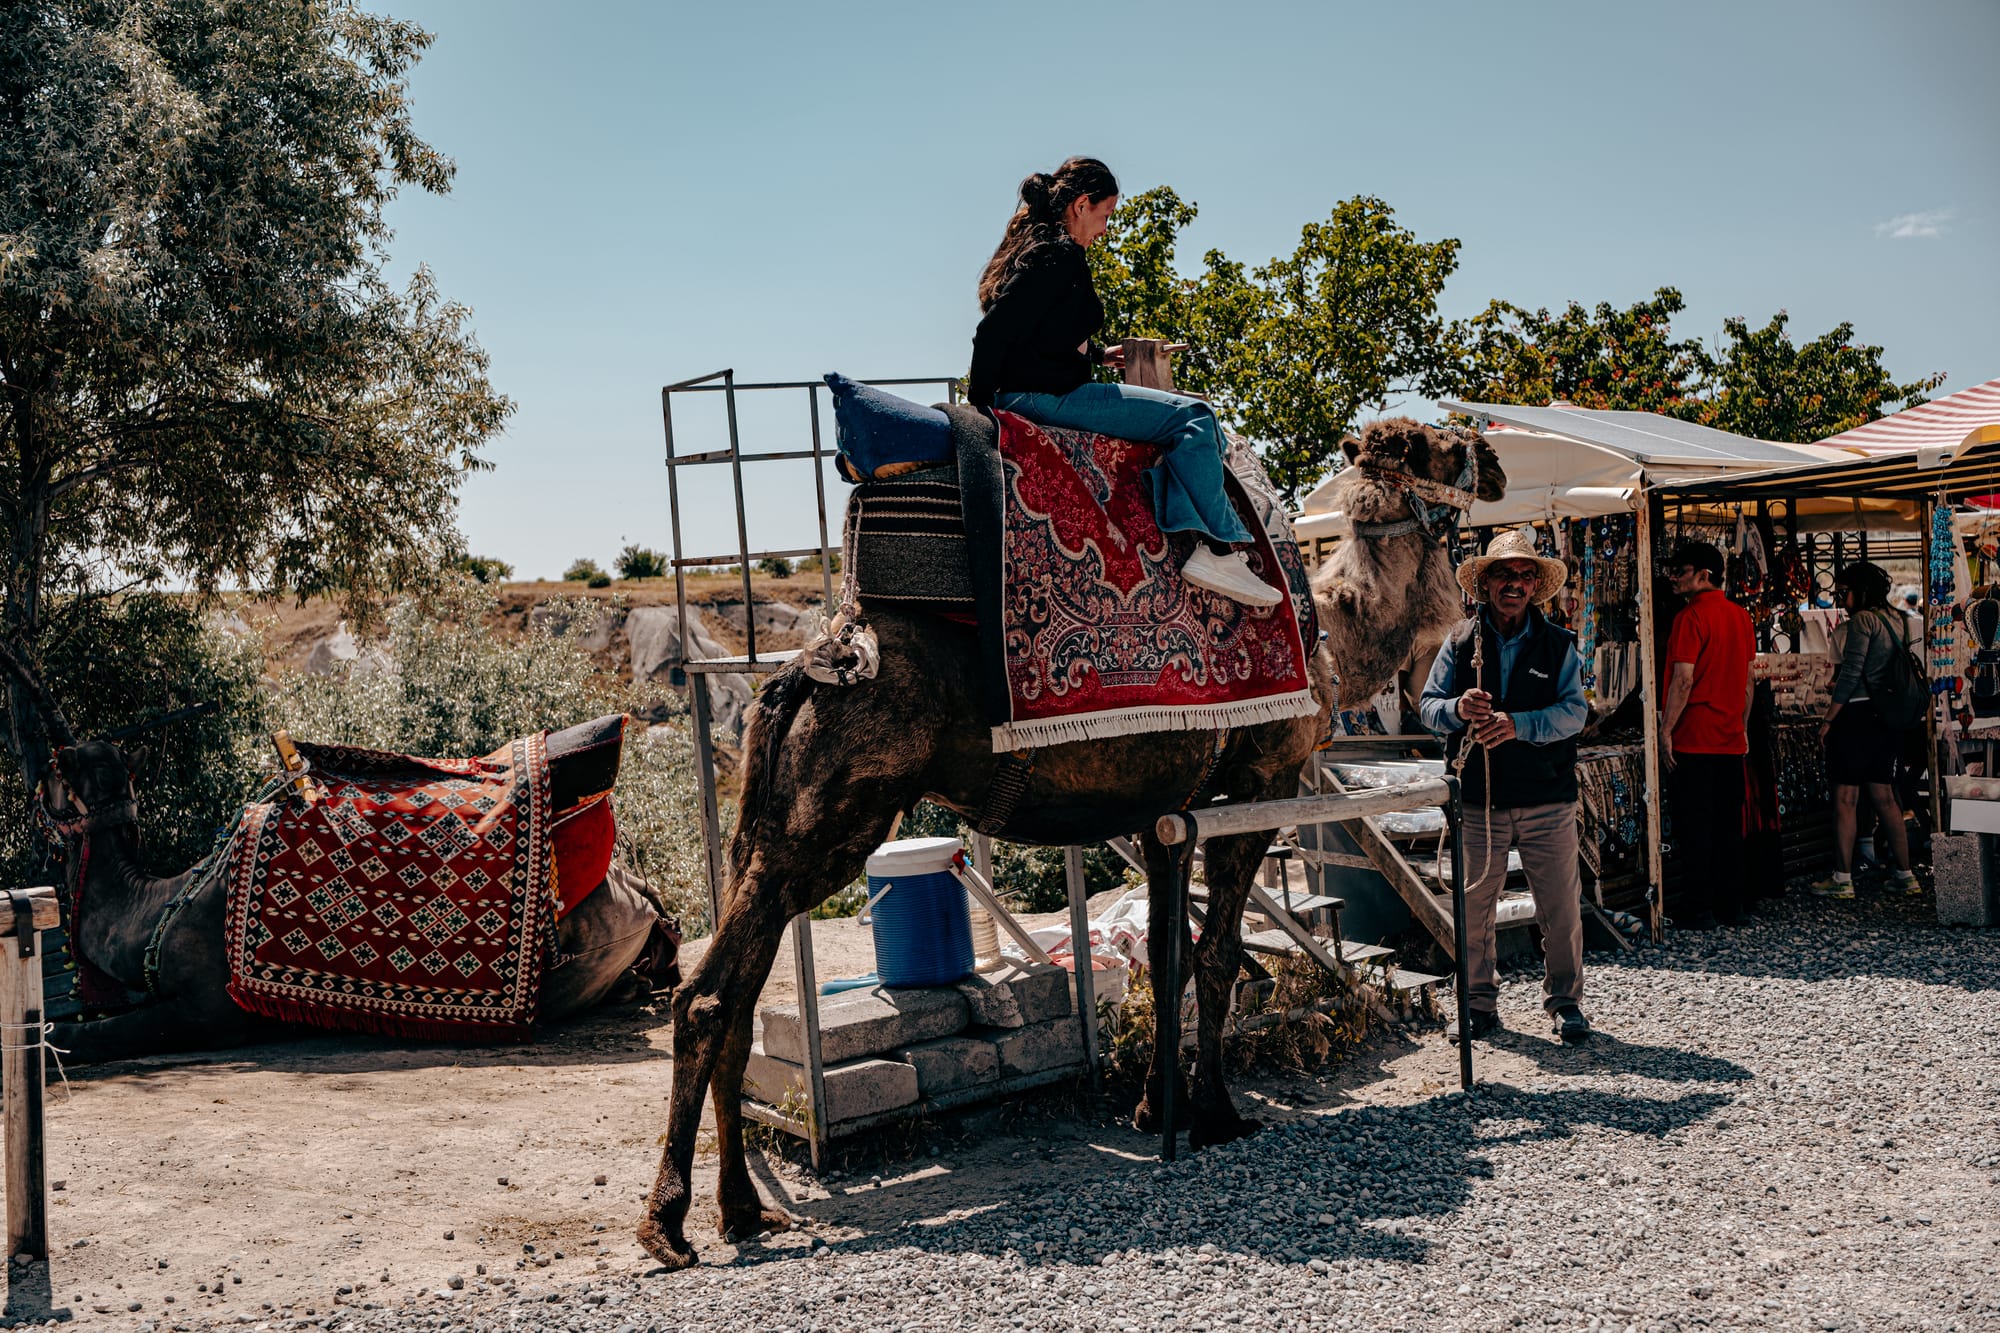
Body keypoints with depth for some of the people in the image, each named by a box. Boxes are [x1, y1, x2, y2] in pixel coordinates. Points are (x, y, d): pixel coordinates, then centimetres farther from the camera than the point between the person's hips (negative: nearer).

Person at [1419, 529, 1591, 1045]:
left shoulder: (1558, 644, 5)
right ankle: (1478, 1003, 18)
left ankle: (1565, 1001, 19)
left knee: (1560, 905, 3)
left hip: (1547, 799, -1)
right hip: (1478, 798, 1)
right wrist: (1458, 710, -17)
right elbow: (1427, 705, 6)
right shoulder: (1459, 642, 7)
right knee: (1473, 905, 5)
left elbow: (1574, 711, -6)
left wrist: (1518, 725, -22)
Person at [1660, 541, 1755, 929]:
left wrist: (1666, 729, -13)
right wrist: (1743, 728, 22)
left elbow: (1683, 680, -18)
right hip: (1731, 739, 7)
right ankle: (1731, 906, 17)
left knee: (1694, 827, -2)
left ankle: (1700, 911, 0)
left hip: (1694, 740, -7)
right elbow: (1747, 680, 16)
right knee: (1728, 824, 12)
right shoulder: (1741, 616, 11)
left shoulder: (1692, 616, -13)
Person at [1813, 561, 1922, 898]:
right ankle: (1906, 875, 18)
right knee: (1884, 797, 14)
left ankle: (1842, 879, -4)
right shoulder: (1898, 620, 14)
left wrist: (1828, 719, -12)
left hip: (1857, 715, -8)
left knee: (1845, 798, -5)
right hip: (1885, 716, 9)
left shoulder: (1863, 619, -10)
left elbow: (1850, 673, -16)